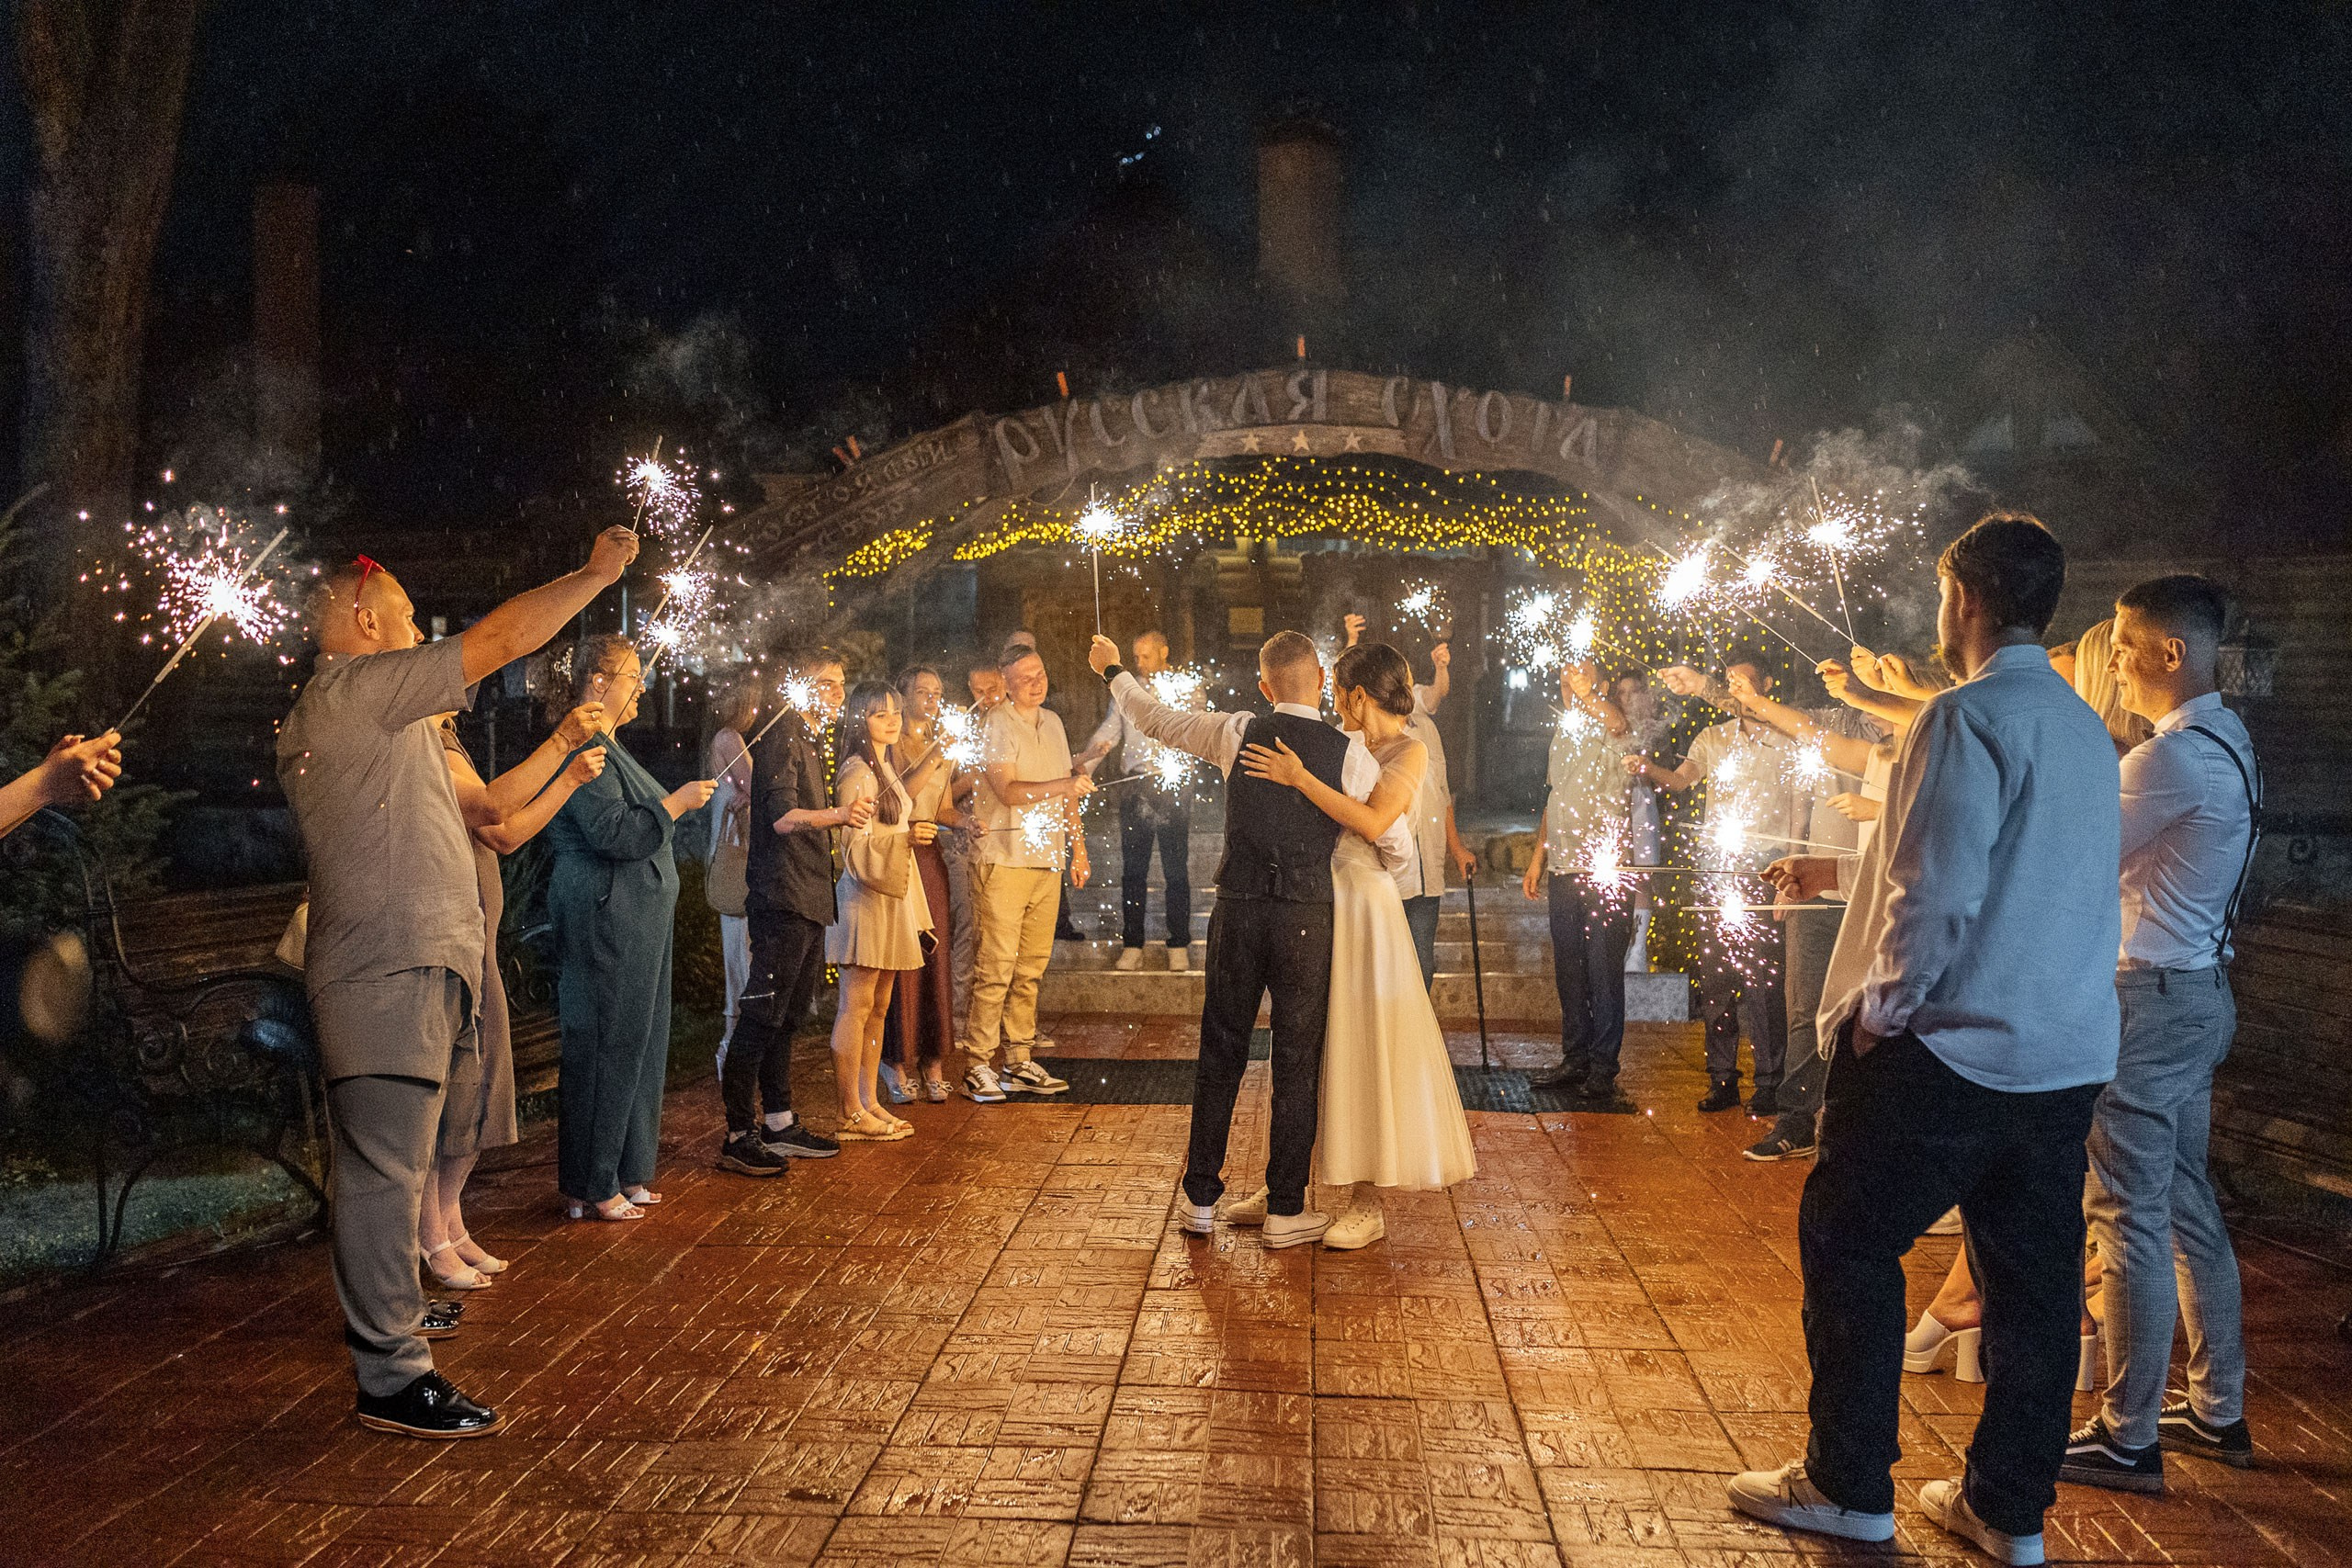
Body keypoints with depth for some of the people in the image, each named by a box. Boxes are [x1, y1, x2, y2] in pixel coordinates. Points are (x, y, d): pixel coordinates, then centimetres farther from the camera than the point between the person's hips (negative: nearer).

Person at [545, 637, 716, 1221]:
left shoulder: (607, 748, 19)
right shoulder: (583, 750, -15)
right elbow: (615, 833, -23)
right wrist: (677, 802, -16)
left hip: (633, 921, 11)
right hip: (604, 923, -11)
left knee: (636, 1042, 13)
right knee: (604, 1046, -5)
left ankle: (623, 1173, 21)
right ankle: (590, 1187, 2)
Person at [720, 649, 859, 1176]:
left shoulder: (811, 741, 21)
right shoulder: (782, 738, -10)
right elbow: (782, 817, -23)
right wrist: (838, 814, -37)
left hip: (808, 899, 10)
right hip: (782, 899, -10)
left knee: (787, 1015, 15)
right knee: (762, 1015, -10)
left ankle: (780, 1123, 22)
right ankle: (739, 1136, -8)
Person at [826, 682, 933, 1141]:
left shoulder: (886, 769, 17)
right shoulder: (856, 772, -12)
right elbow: (853, 845, -18)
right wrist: (906, 837, -24)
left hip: (891, 897, 10)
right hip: (863, 898, -10)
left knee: (878, 1006, 11)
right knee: (856, 1006, -6)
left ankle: (870, 1103, 16)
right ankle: (849, 1114, -3)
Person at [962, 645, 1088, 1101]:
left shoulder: (1052, 722, 17)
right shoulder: (997, 724, -7)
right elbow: (1009, 791, -18)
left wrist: (1078, 845, 18)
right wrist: (1064, 785, -27)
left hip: (1047, 858, 7)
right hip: (1005, 857, -7)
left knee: (1032, 965, 8)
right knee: (997, 965, -9)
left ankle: (1020, 1062, 15)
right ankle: (977, 1065, -3)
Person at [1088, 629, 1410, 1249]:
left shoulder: (1237, 733, 1)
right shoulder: (1349, 753, -4)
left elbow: (1156, 718, 15)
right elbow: (1397, 844, -1)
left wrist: (1113, 669, 33)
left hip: (1238, 907, 2)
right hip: (1306, 916, -2)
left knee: (1221, 1052, 12)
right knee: (1297, 1063, 7)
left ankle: (1200, 1197, 21)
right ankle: (1285, 1210, 13)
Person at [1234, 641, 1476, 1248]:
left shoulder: (1410, 753, -8)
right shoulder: (1350, 750, 12)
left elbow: (1372, 822, -23)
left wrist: (1298, 777, -22)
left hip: (1366, 909, -7)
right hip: (1318, 905, 7)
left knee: (1365, 1048, -4)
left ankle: (1368, 1205, 4)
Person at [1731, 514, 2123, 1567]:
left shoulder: (1970, 716, -14)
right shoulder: (2083, 729, 14)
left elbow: (1941, 897, -21)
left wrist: (1881, 1008, -8)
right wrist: (1838, 872, 31)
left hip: (1952, 1046, -8)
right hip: (2069, 1056, 8)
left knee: (1849, 1241, 6)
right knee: (2031, 1271, 12)